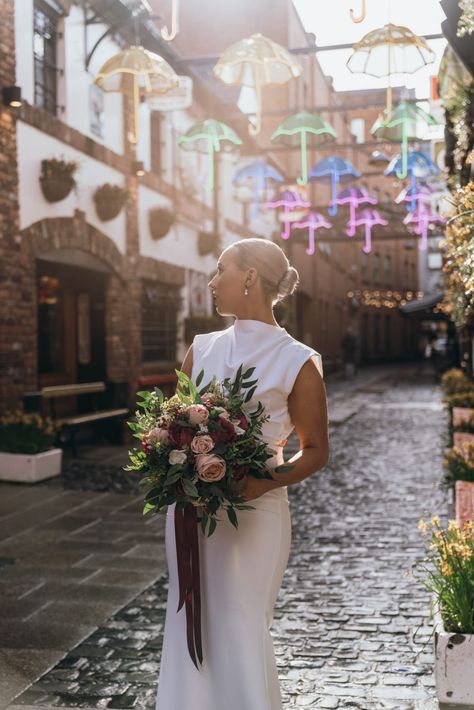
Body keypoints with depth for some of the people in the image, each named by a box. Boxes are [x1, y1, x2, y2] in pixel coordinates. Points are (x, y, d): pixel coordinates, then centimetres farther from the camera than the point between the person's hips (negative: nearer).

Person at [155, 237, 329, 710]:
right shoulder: (202, 348, 8)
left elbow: (316, 451, -3)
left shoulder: (297, 362, -7)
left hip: (253, 513, -5)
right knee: (190, 630, 12)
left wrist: (262, 484, -19)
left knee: (239, 635, 1)